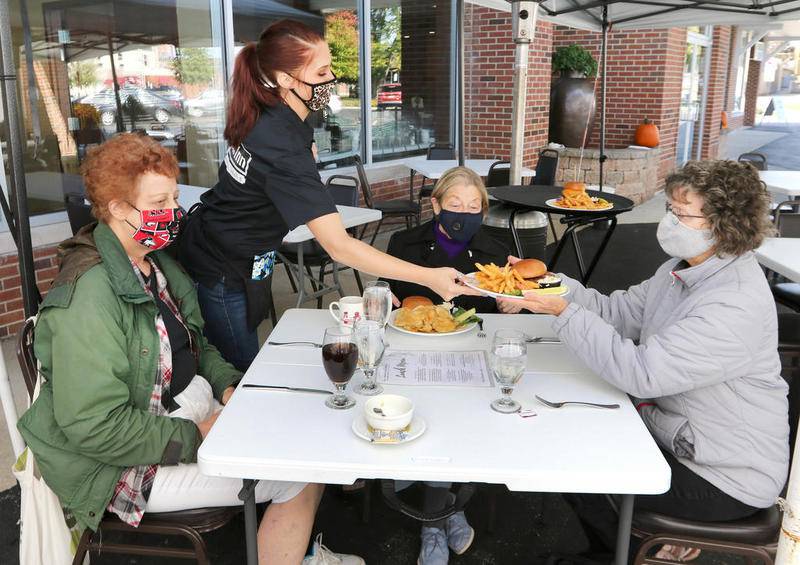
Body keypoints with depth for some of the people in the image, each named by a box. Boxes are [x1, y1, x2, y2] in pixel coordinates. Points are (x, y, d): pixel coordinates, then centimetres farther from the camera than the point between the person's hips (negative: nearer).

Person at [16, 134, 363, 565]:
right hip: (131, 464, -9)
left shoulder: (154, 262, 6)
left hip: (194, 408, 9)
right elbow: (93, 427, -28)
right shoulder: (90, 295, -25)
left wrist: (227, 383, 0)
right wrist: (197, 437, -22)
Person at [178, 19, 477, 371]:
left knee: (243, 365, 19)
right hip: (223, 275, -8)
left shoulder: (267, 112, -5)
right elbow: (339, 247, -36)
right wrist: (429, 277, -36)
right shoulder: (284, 148, -31)